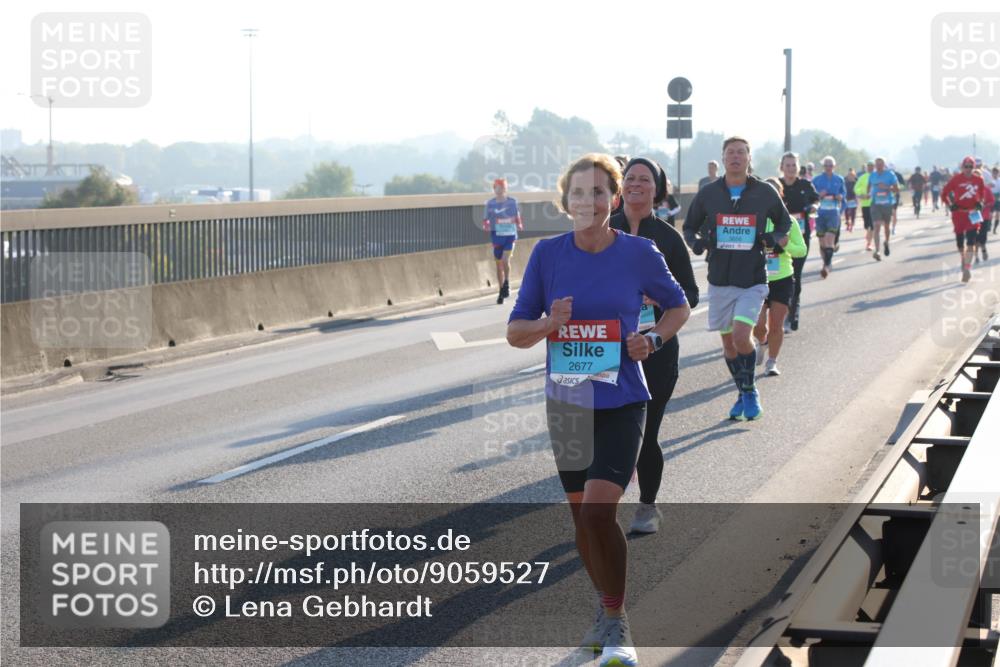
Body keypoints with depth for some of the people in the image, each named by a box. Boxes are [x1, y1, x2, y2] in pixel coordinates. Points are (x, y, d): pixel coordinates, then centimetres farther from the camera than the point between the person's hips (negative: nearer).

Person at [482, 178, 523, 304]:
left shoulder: (512, 202, 2)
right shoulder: (490, 204, 1)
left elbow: (517, 216, 12)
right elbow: (486, 219, 3)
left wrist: (519, 225, -6)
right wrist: (486, 226, -17)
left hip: (510, 235, -1)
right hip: (497, 236, 1)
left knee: (505, 260, -19)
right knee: (499, 264, 8)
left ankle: (506, 282, 7)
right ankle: (502, 290, 20)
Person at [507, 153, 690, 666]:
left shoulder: (639, 253, -7)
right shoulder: (548, 254, -3)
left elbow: (678, 306, 10)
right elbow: (515, 332, 1)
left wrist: (653, 340, -9)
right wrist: (549, 323, -20)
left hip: (621, 403, -3)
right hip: (566, 404, 4)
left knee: (598, 511, -18)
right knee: (582, 515, 14)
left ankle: (617, 623, 0)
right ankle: (606, 606, 37)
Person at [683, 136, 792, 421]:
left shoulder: (765, 193, 0)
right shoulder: (708, 194, 2)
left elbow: (785, 225, 15)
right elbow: (689, 227, 14)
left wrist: (775, 241, -7)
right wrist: (696, 243, -9)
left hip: (753, 280, -3)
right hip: (720, 280, 3)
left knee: (741, 336, -18)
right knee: (728, 342, 8)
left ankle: (749, 391, 3)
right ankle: (745, 394, 27)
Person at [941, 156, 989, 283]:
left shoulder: (978, 180, 1)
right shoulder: (956, 179, -6)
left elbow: (983, 193, 18)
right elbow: (944, 193, 2)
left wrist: (981, 203, 2)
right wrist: (950, 205, -6)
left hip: (973, 213, 0)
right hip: (959, 213, 0)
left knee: (971, 241, -11)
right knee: (960, 240, 10)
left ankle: (967, 268, -14)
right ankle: (964, 260, 38)